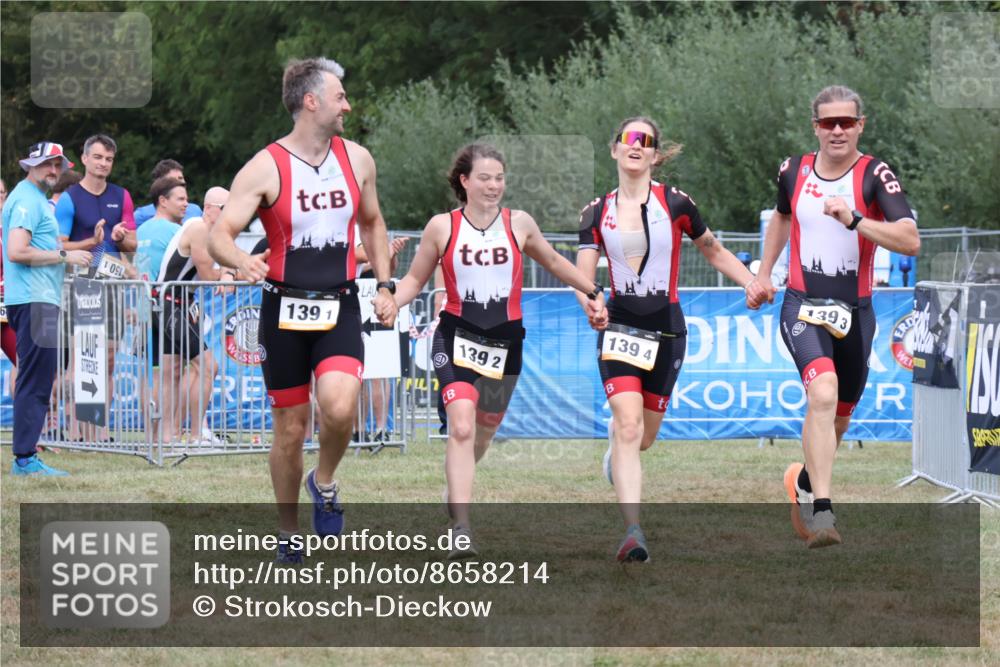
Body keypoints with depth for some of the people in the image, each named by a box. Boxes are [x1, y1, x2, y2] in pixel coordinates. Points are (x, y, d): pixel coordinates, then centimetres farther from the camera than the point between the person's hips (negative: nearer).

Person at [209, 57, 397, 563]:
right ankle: (288, 533, 23)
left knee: (339, 405, -24)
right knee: (290, 430, 4)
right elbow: (219, 234, -15)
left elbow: (372, 223, 22)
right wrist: (240, 261, -37)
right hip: (285, 308, -2)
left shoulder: (356, 159, 5)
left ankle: (324, 483, 5)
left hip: (340, 308, 2)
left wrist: (384, 285, 14)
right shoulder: (265, 168, -9)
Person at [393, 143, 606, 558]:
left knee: (484, 429, 15)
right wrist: (389, 302, -11)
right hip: (457, 337, -3)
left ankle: (457, 491, 47)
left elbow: (553, 263, 20)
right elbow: (415, 278, 7)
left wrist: (592, 293, 25)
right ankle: (461, 531, -24)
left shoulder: (519, 224, 2)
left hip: (505, 339, 3)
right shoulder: (442, 227, -3)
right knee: (462, 427, -20)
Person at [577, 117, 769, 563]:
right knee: (630, 428, -17)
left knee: (643, 438, 9)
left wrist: (752, 283, -4)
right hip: (619, 326, -1)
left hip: (666, 329, 1)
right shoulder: (597, 212, 1)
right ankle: (633, 532, -20)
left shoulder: (674, 204, -3)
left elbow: (713, 251, 10)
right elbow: (583, 276, -4)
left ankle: (615, 437, 48)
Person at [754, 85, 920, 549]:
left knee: (838, 415, 15)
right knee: (823, 393, -26)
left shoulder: (875, 176, -8)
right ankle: (821, 511, -30)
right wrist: (764, 272, 25)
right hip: (803, 305, -1)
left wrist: (855, 219, -31)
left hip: (855, 313, 1)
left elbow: (910, 241, -21)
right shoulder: (793, 171, 2)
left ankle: (807, 480, 46)